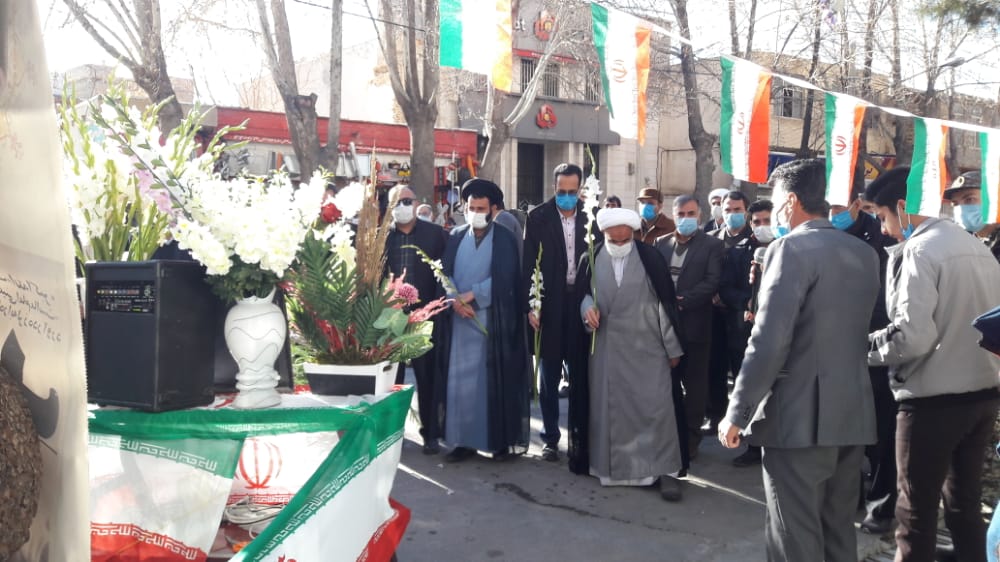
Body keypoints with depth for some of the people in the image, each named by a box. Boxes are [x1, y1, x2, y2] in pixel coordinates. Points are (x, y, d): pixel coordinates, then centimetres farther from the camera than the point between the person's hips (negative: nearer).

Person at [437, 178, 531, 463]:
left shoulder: (504, 239, 1)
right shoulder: (455, 238, 10)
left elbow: (504, 279, -9)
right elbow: (445, 273, 4)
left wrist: (471, 295, -12)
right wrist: (455, 300, -14)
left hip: (493, 321, -3)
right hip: (460, 320, 3)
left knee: (495, 380, 1)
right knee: (460, 381, 3)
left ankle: (503, 439, 10)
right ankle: (465, 440, 11)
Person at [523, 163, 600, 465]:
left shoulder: (591, 216, 0)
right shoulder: (538, 218, -3)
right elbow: (528, 264, -4)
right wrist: (529, 306, -10)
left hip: (582, 303, 1)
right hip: (550, 305, -1)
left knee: (580, 372, 10)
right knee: (549, 375, 7)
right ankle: (551, 437, 17)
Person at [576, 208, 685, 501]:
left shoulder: (650, 258, -7)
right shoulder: (591, 260, -1)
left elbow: (665, 302, -3)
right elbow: (583, 291, 14)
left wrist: (673, 347, -1)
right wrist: (587, 307, -10)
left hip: (646, 347, -2)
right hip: (606, 348, 3)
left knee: (655, 406, -5)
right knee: (609, 407, 9)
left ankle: (663, 469, 5)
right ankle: (613, 465, 24)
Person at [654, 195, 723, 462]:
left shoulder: (712, 245, 0)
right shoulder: (661, 243, 12)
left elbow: (712, 282, -10)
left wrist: (682, 301, -18)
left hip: (694, 324, -3)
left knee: (694, 384, 4)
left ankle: (690, 438, 13)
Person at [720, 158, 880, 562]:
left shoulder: (792, 248, -12)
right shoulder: (866, 254, 11)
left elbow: (768, 342, -19)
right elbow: (857, 329, 16)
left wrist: (737, 411, -13)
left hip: (800, 415, -8)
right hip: (854, 413, 8)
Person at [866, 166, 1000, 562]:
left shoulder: (917, 251, -15)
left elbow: (913, 336, -23)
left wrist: (867, 348, -8)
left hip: (933, 399, -8)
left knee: (916, 513, 4)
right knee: (964, 504, 19)